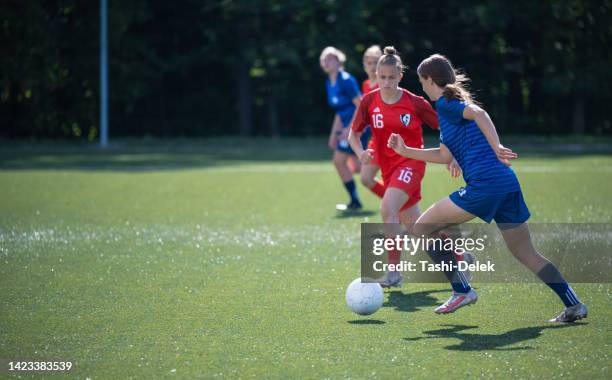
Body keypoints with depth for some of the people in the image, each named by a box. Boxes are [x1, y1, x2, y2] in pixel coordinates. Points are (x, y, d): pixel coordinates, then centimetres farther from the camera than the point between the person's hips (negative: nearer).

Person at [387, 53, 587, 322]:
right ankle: (574, 305, 7)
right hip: (508, 183, 9)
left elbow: (478, 113, -22)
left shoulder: (445, 103, -1)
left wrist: (496, 147, -33)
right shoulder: (456, 102, 26)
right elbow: (444, 155, 31)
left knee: (422, 228, 2)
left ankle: (461, 291, 1)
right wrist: (405, 151, 32)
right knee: (527, 254, 14)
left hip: (484, 185, -9)